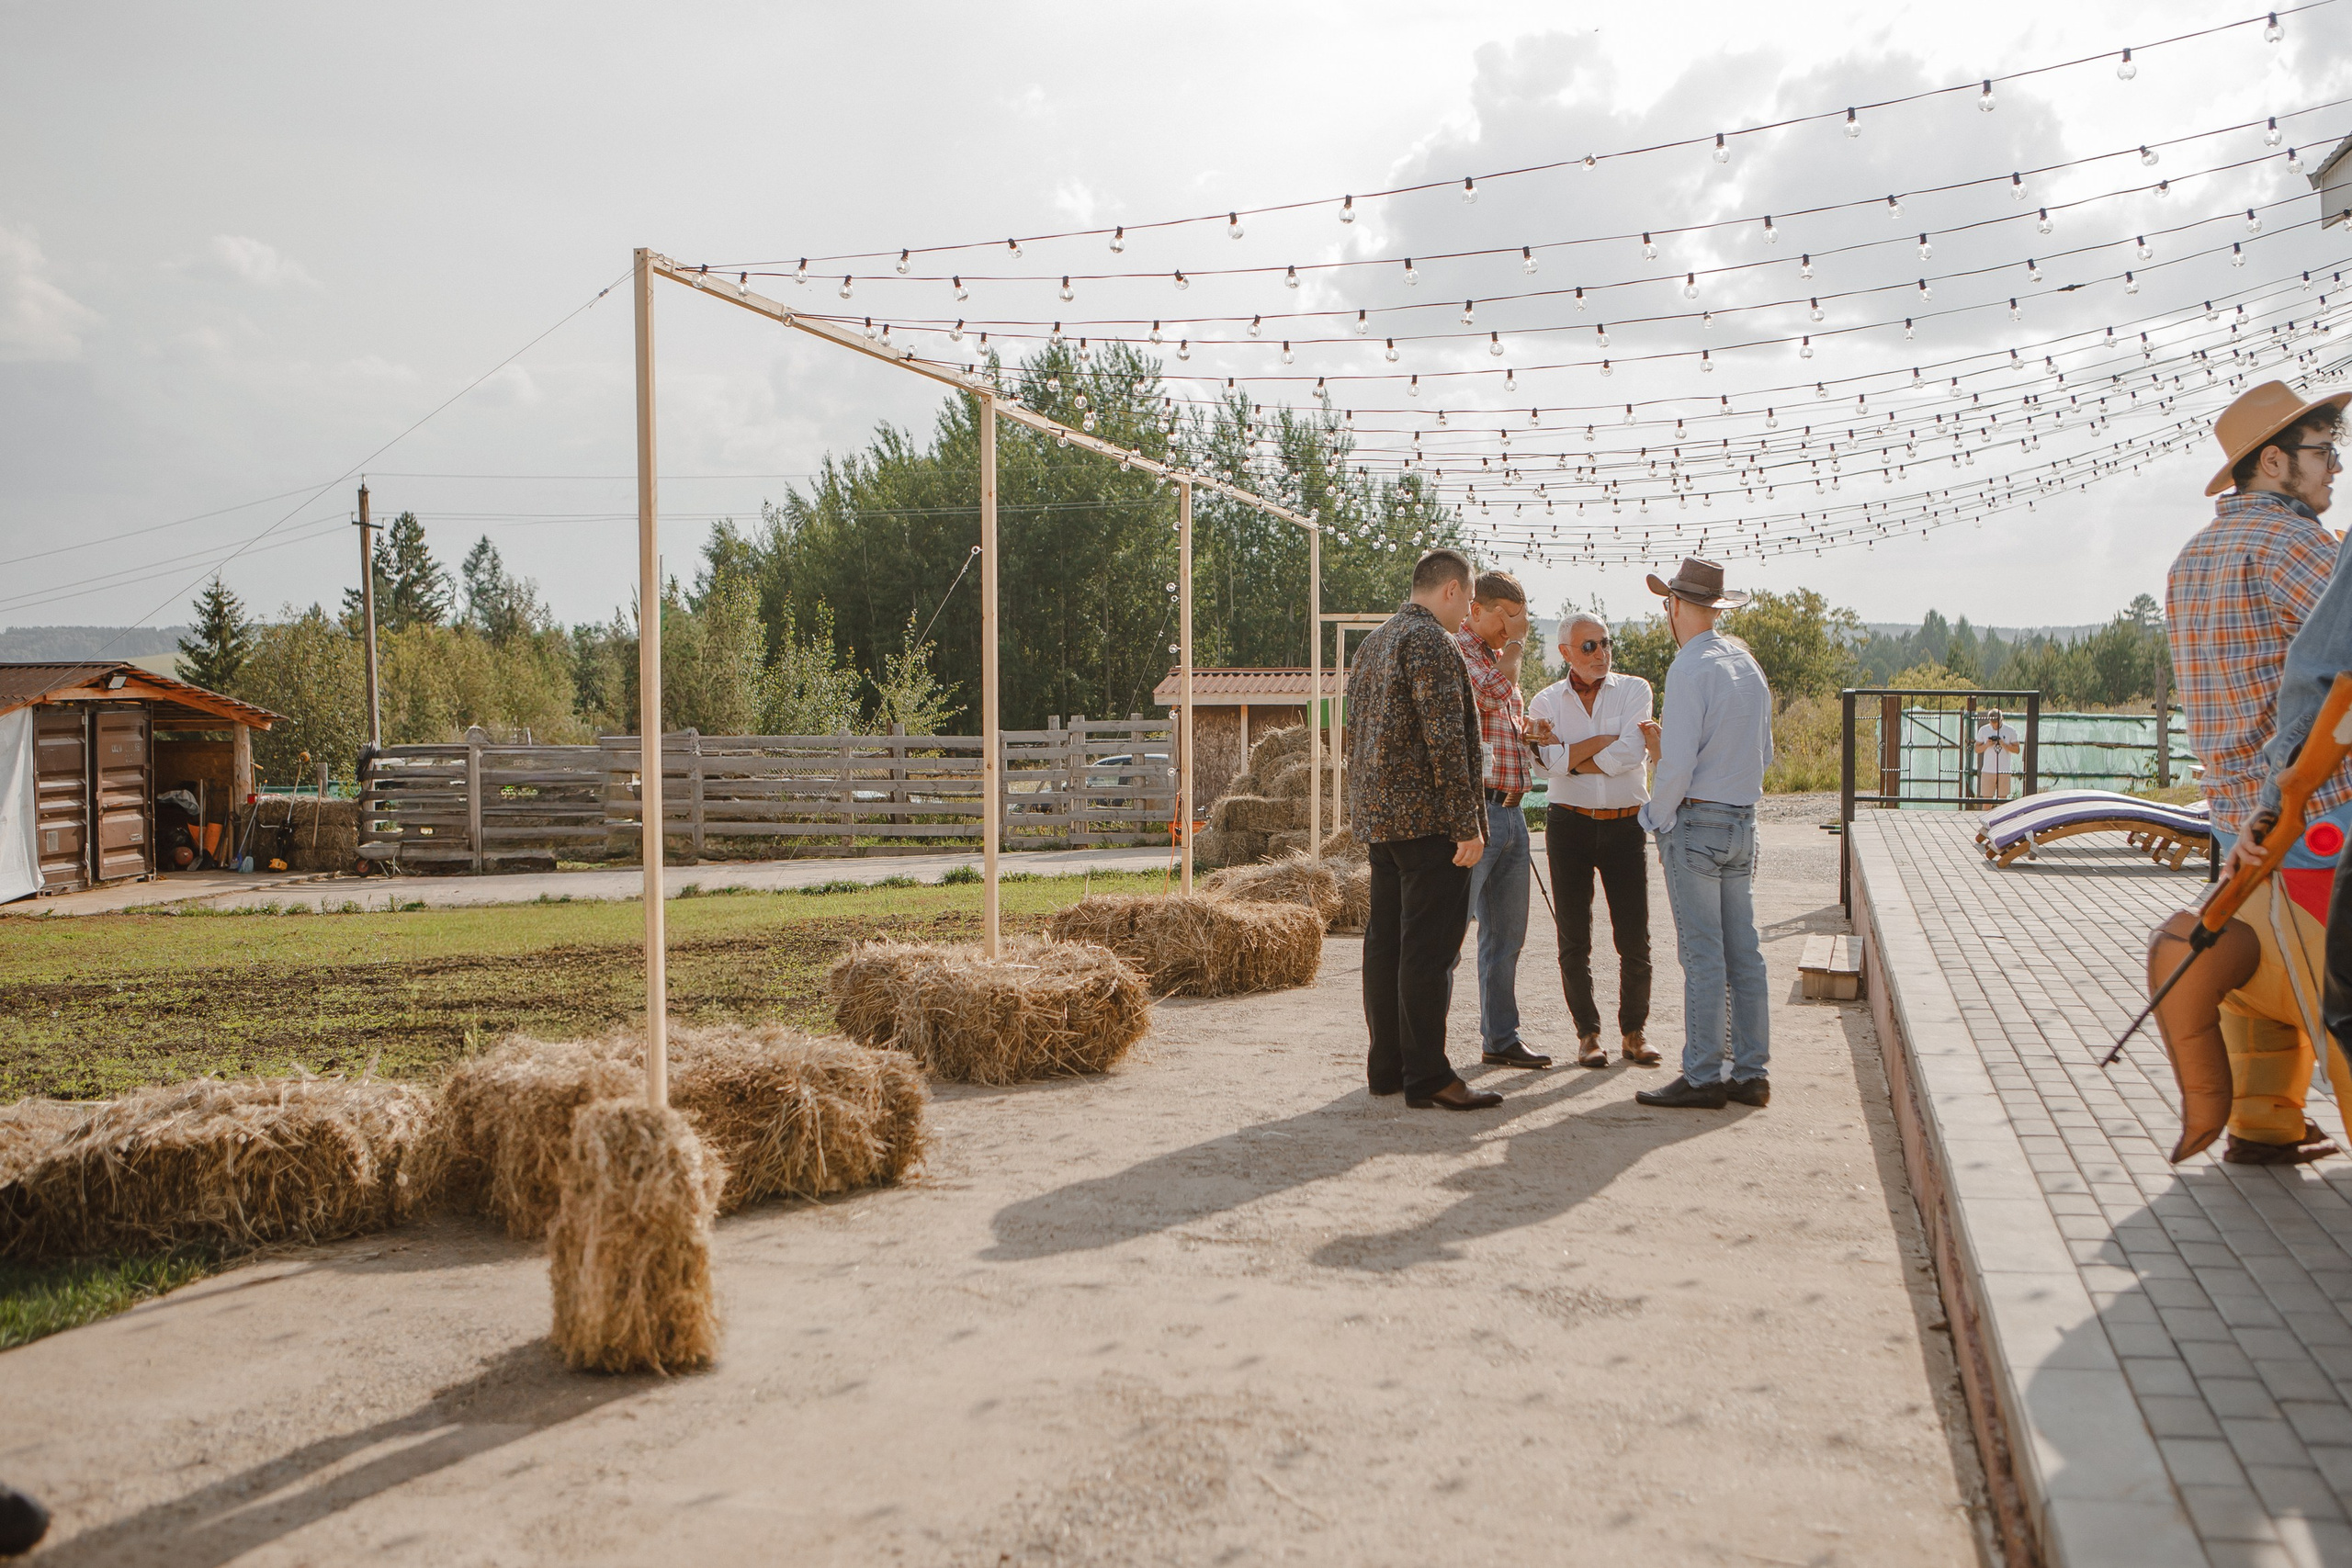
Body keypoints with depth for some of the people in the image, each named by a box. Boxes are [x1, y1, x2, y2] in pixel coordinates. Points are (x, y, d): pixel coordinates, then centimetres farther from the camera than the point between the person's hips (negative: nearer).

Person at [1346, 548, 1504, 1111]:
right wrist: (1467, 824, -18)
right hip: (1426, 817, -9)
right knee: (1429, 947, -7)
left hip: (1376, 815, 9)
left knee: (1385, 939, 11)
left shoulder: (1372, 644, 18)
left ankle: (1386, 1065, 17)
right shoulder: (1432, 642, -12)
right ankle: (1426, 1076, -6)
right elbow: (1444, 737, -19)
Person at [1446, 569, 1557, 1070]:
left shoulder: (1500, 660, 21)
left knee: (1506, 935, 12)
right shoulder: (1456, 650, -6)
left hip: (1511, 811, 9)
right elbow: (1490, 692, -24)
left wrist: (1532, 733, 13)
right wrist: (1515, 644, -9)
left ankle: (1500, 1038, 19)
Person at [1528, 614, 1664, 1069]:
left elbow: (1630, 754, -13)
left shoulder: (1633, 690, 3)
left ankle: (1633, 1033, 14)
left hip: (1625, 826, 0)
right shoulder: (1546, 702, 5)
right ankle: (1588, 1035, 14)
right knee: (1574, 939, 3)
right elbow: (1553, 763, -13)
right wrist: (1610, 738, -12)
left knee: (1635, 938, 0)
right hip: (1569, 825, 0)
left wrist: (1570, 754, -9)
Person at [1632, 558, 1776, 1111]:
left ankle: (1703, 1077, -1)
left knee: (1703, 955, -5)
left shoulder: (1689, 668, -14)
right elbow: (1765, 755, 18)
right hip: (1743, 821, 8)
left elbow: (1678, 761, -19)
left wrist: (1660, 818, -6)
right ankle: (1752, 1074, 14)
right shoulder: (1747, 663, 12)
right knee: (1744, 952, 9)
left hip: (1695, 821, -8)